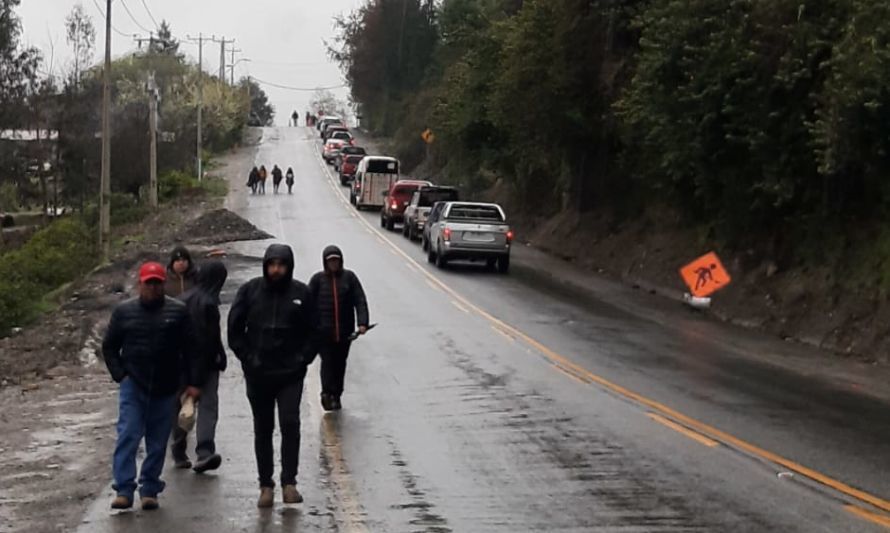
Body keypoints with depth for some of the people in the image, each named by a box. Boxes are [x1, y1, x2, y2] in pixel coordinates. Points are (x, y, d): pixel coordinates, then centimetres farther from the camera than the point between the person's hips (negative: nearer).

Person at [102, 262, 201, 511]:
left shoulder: (178, 311, 2)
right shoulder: (124, 311, 5)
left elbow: (190, 349, 2)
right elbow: (109, 346, 12)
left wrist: (193, 382, -3)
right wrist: (119, 375, 1)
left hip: (165, 388, 1)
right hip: (133, 385, 0)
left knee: (158, 442, 5)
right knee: (128, 436, -10)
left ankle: (149, 490, 14)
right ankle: (124, 490, -10)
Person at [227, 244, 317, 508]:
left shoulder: (301, 293, 0)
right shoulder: (250, 291, 0)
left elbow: (312, 332, 6)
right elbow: (234, 328, 5)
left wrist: (302, 359, -3)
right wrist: (248, 358, -2)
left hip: (290, 374, -1)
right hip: (258, 374, 1)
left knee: (290, 424, -13)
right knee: (262, 430, 8)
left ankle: (289, 482, -6)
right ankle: (266, 485, 16)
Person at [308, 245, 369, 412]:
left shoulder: (349, 277, 4)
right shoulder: (318, 279, 1)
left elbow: (360, 301, -2)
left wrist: (362, 322, -14)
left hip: (345, 330, 2)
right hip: (324, 330, -2)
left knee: (340, 363, 9)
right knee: (328, 361, -10)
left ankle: (336, 396, 19)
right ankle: (328, 393, -12)